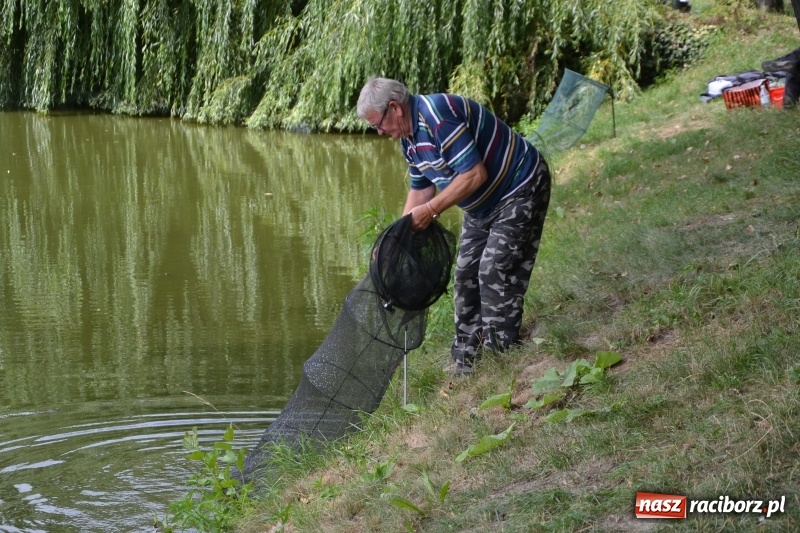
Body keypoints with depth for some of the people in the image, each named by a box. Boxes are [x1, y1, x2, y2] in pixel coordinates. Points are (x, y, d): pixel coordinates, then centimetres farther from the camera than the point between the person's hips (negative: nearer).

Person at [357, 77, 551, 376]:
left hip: (520, 190, -10)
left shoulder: (438, 115, -30)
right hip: (482, 206, 10)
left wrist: (430, 211, -26)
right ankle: (464, 360, 17)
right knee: (466, 274, 9)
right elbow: (420, 190, 12)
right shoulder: (409, 138, 2)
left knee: (495, 272, -15)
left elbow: (475, 174, -32)